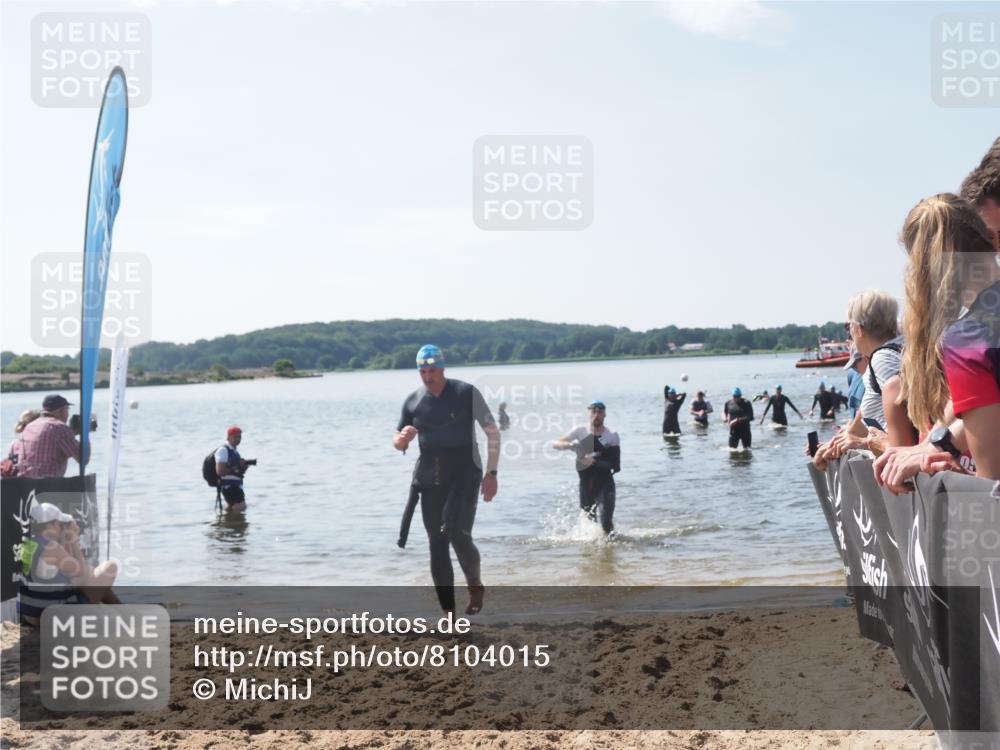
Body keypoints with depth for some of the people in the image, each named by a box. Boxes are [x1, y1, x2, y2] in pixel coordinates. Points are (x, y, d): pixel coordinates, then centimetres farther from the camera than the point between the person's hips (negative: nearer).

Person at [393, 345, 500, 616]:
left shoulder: (466, 393, -4)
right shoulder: (413, 401, 5)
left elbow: (492, 431, -1)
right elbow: (397, 443, 14)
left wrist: (491, 472, -9)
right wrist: (402, 438, -11)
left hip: (465, 475, -4)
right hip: (430, 479, 4)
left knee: (458, 533, -20)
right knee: (437, 545, 2)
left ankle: (475, 585, 8)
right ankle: (448, 612, 10)